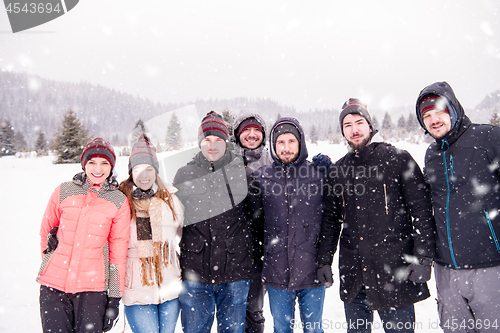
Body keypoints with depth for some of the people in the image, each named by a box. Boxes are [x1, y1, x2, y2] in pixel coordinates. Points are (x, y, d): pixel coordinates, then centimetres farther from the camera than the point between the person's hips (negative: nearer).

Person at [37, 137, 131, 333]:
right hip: (53, 284, 1)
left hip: (93, 287, -1)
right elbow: (46, 231, 15)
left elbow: (118, 253, 1)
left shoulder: (119, 202, -2)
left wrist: (114, 298, 1)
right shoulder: (63, 192, 1)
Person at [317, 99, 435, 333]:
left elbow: (422, 210, -4)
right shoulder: (337, 170, 10)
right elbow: (330, 219, 14)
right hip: (351, 272, 4)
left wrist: (424, 258, -10)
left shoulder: (397, 159, -2)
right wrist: (325, 260, 11)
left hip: (395, 268, -4)